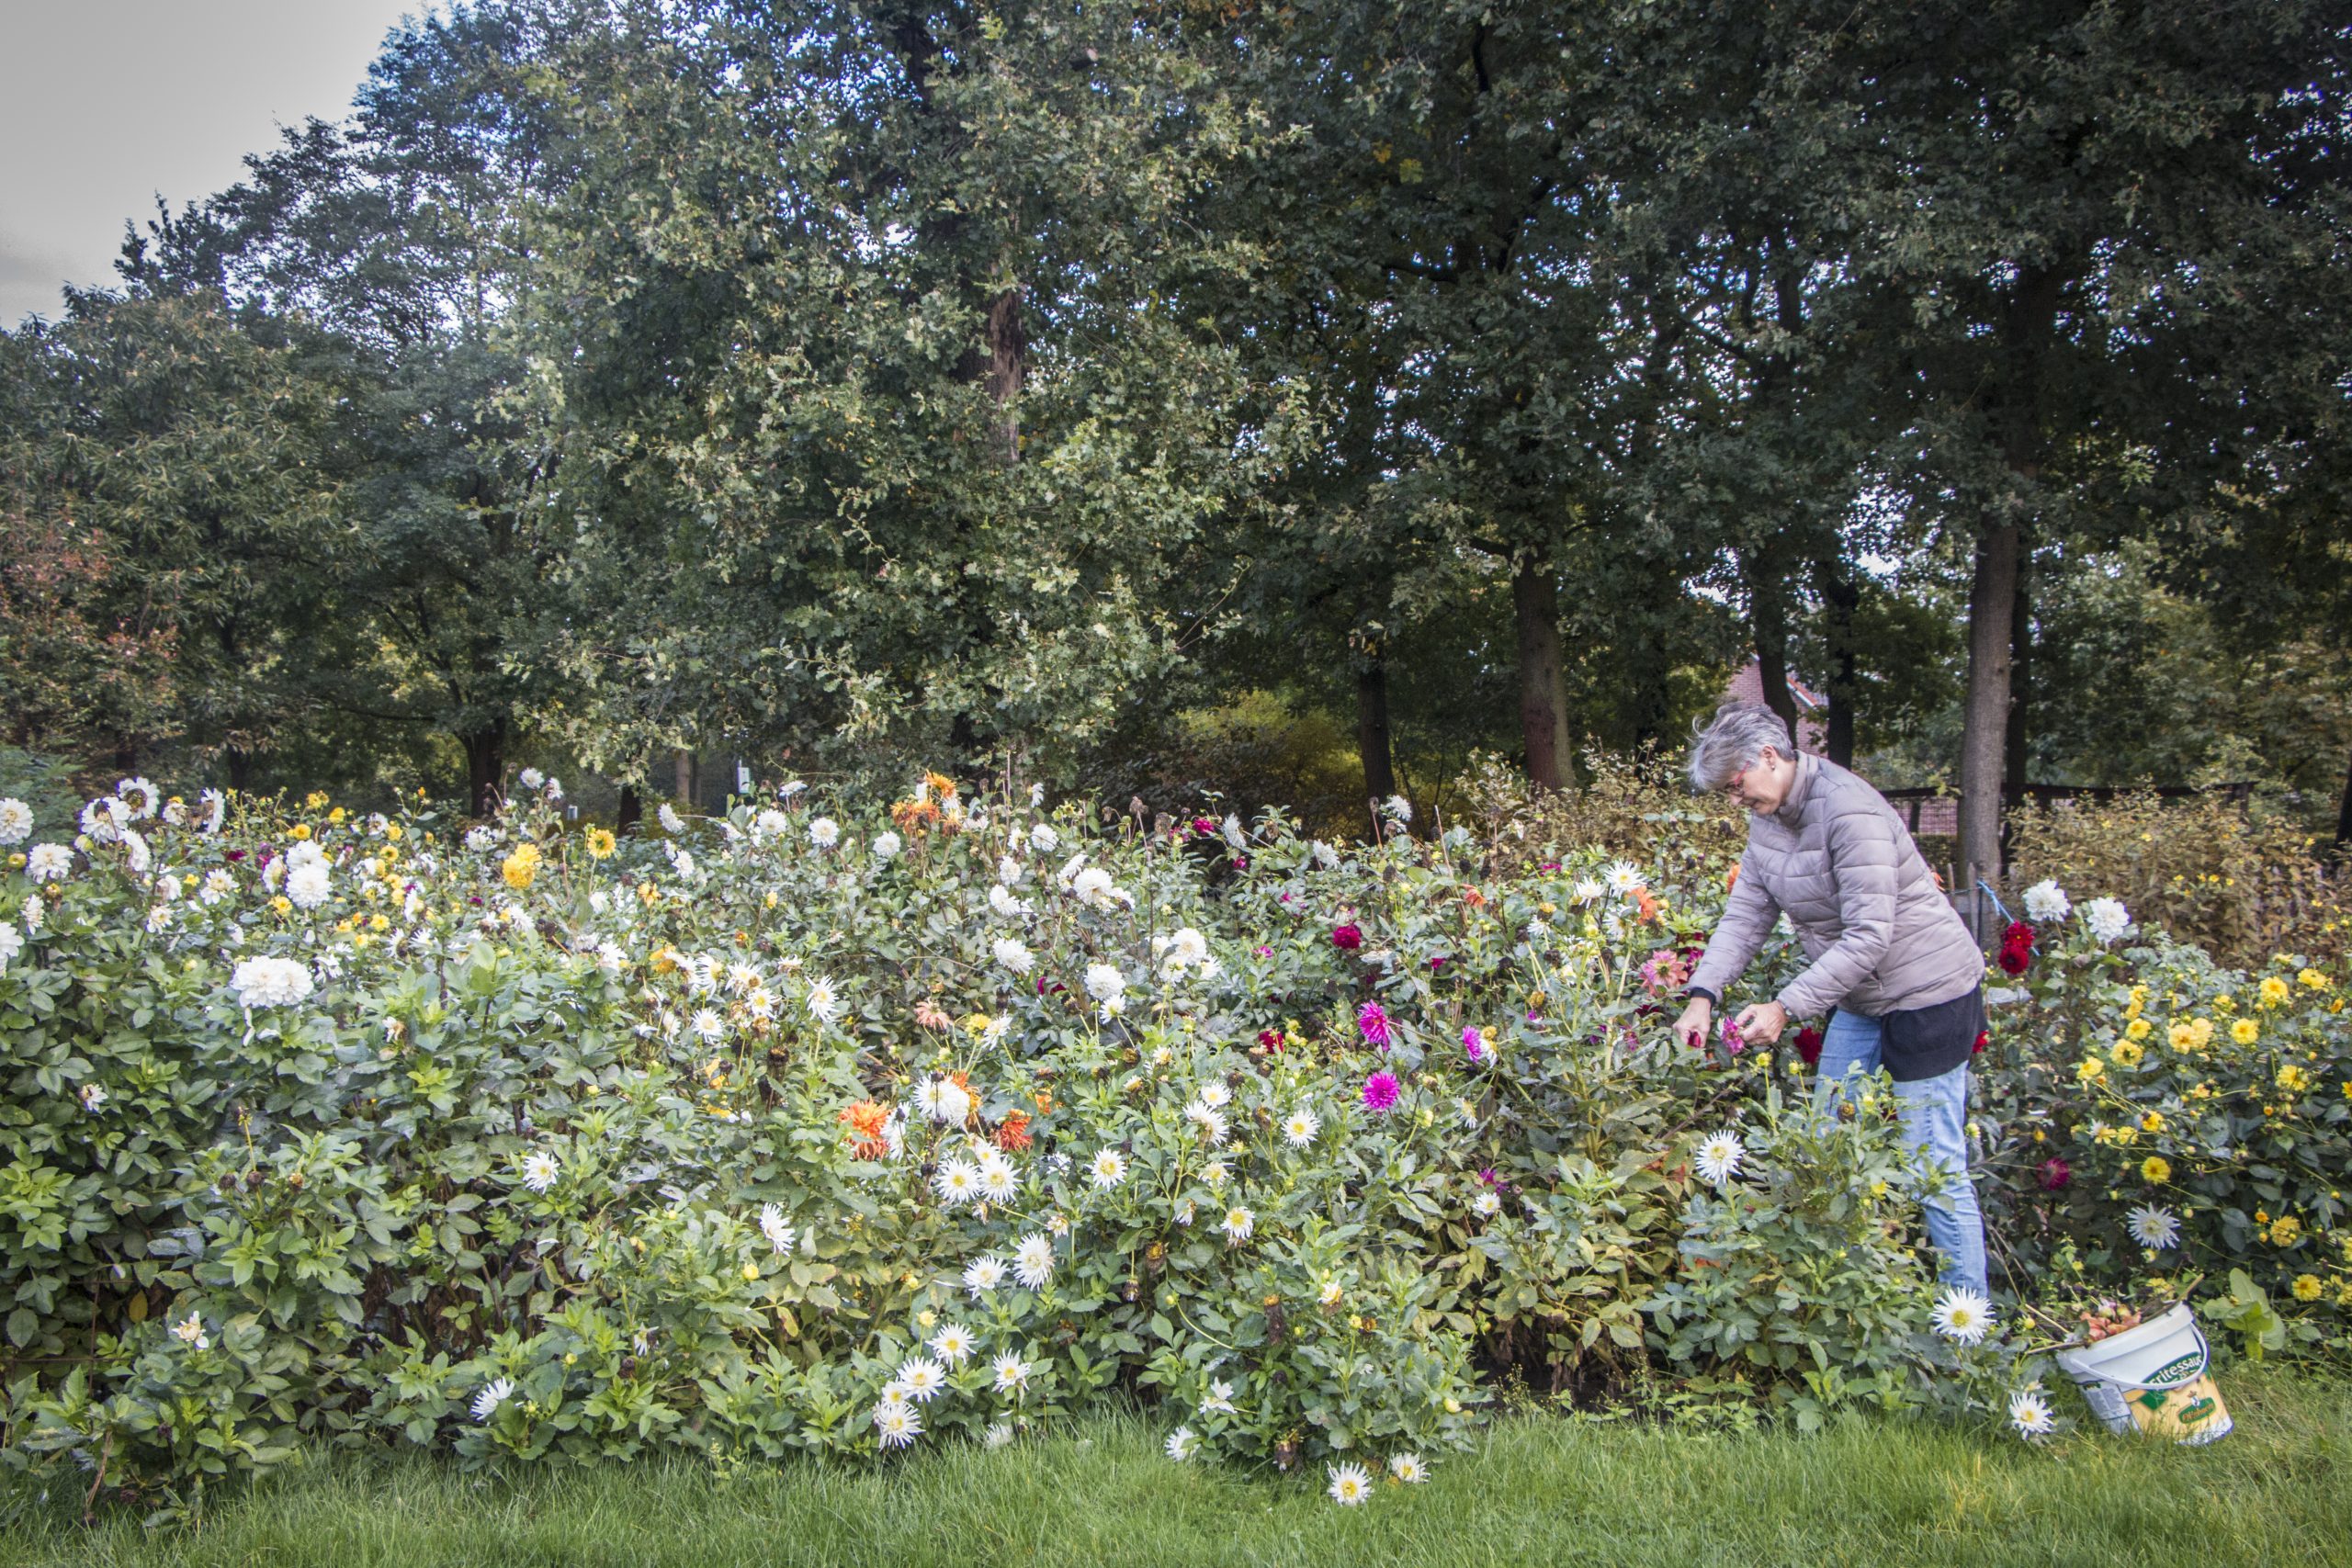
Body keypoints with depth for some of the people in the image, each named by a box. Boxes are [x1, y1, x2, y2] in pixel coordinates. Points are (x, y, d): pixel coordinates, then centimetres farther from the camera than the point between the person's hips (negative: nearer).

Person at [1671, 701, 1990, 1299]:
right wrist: (1702, 994, -14)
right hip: (1857, 999, 9)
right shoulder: (1770, 819, 3)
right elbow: (1744, 917, 0)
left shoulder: (1846, 811, -25)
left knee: (1934, 1167, -4)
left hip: (1928, 996, -9)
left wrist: (1787, 1007, -30)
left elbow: (1867, 937, -28)